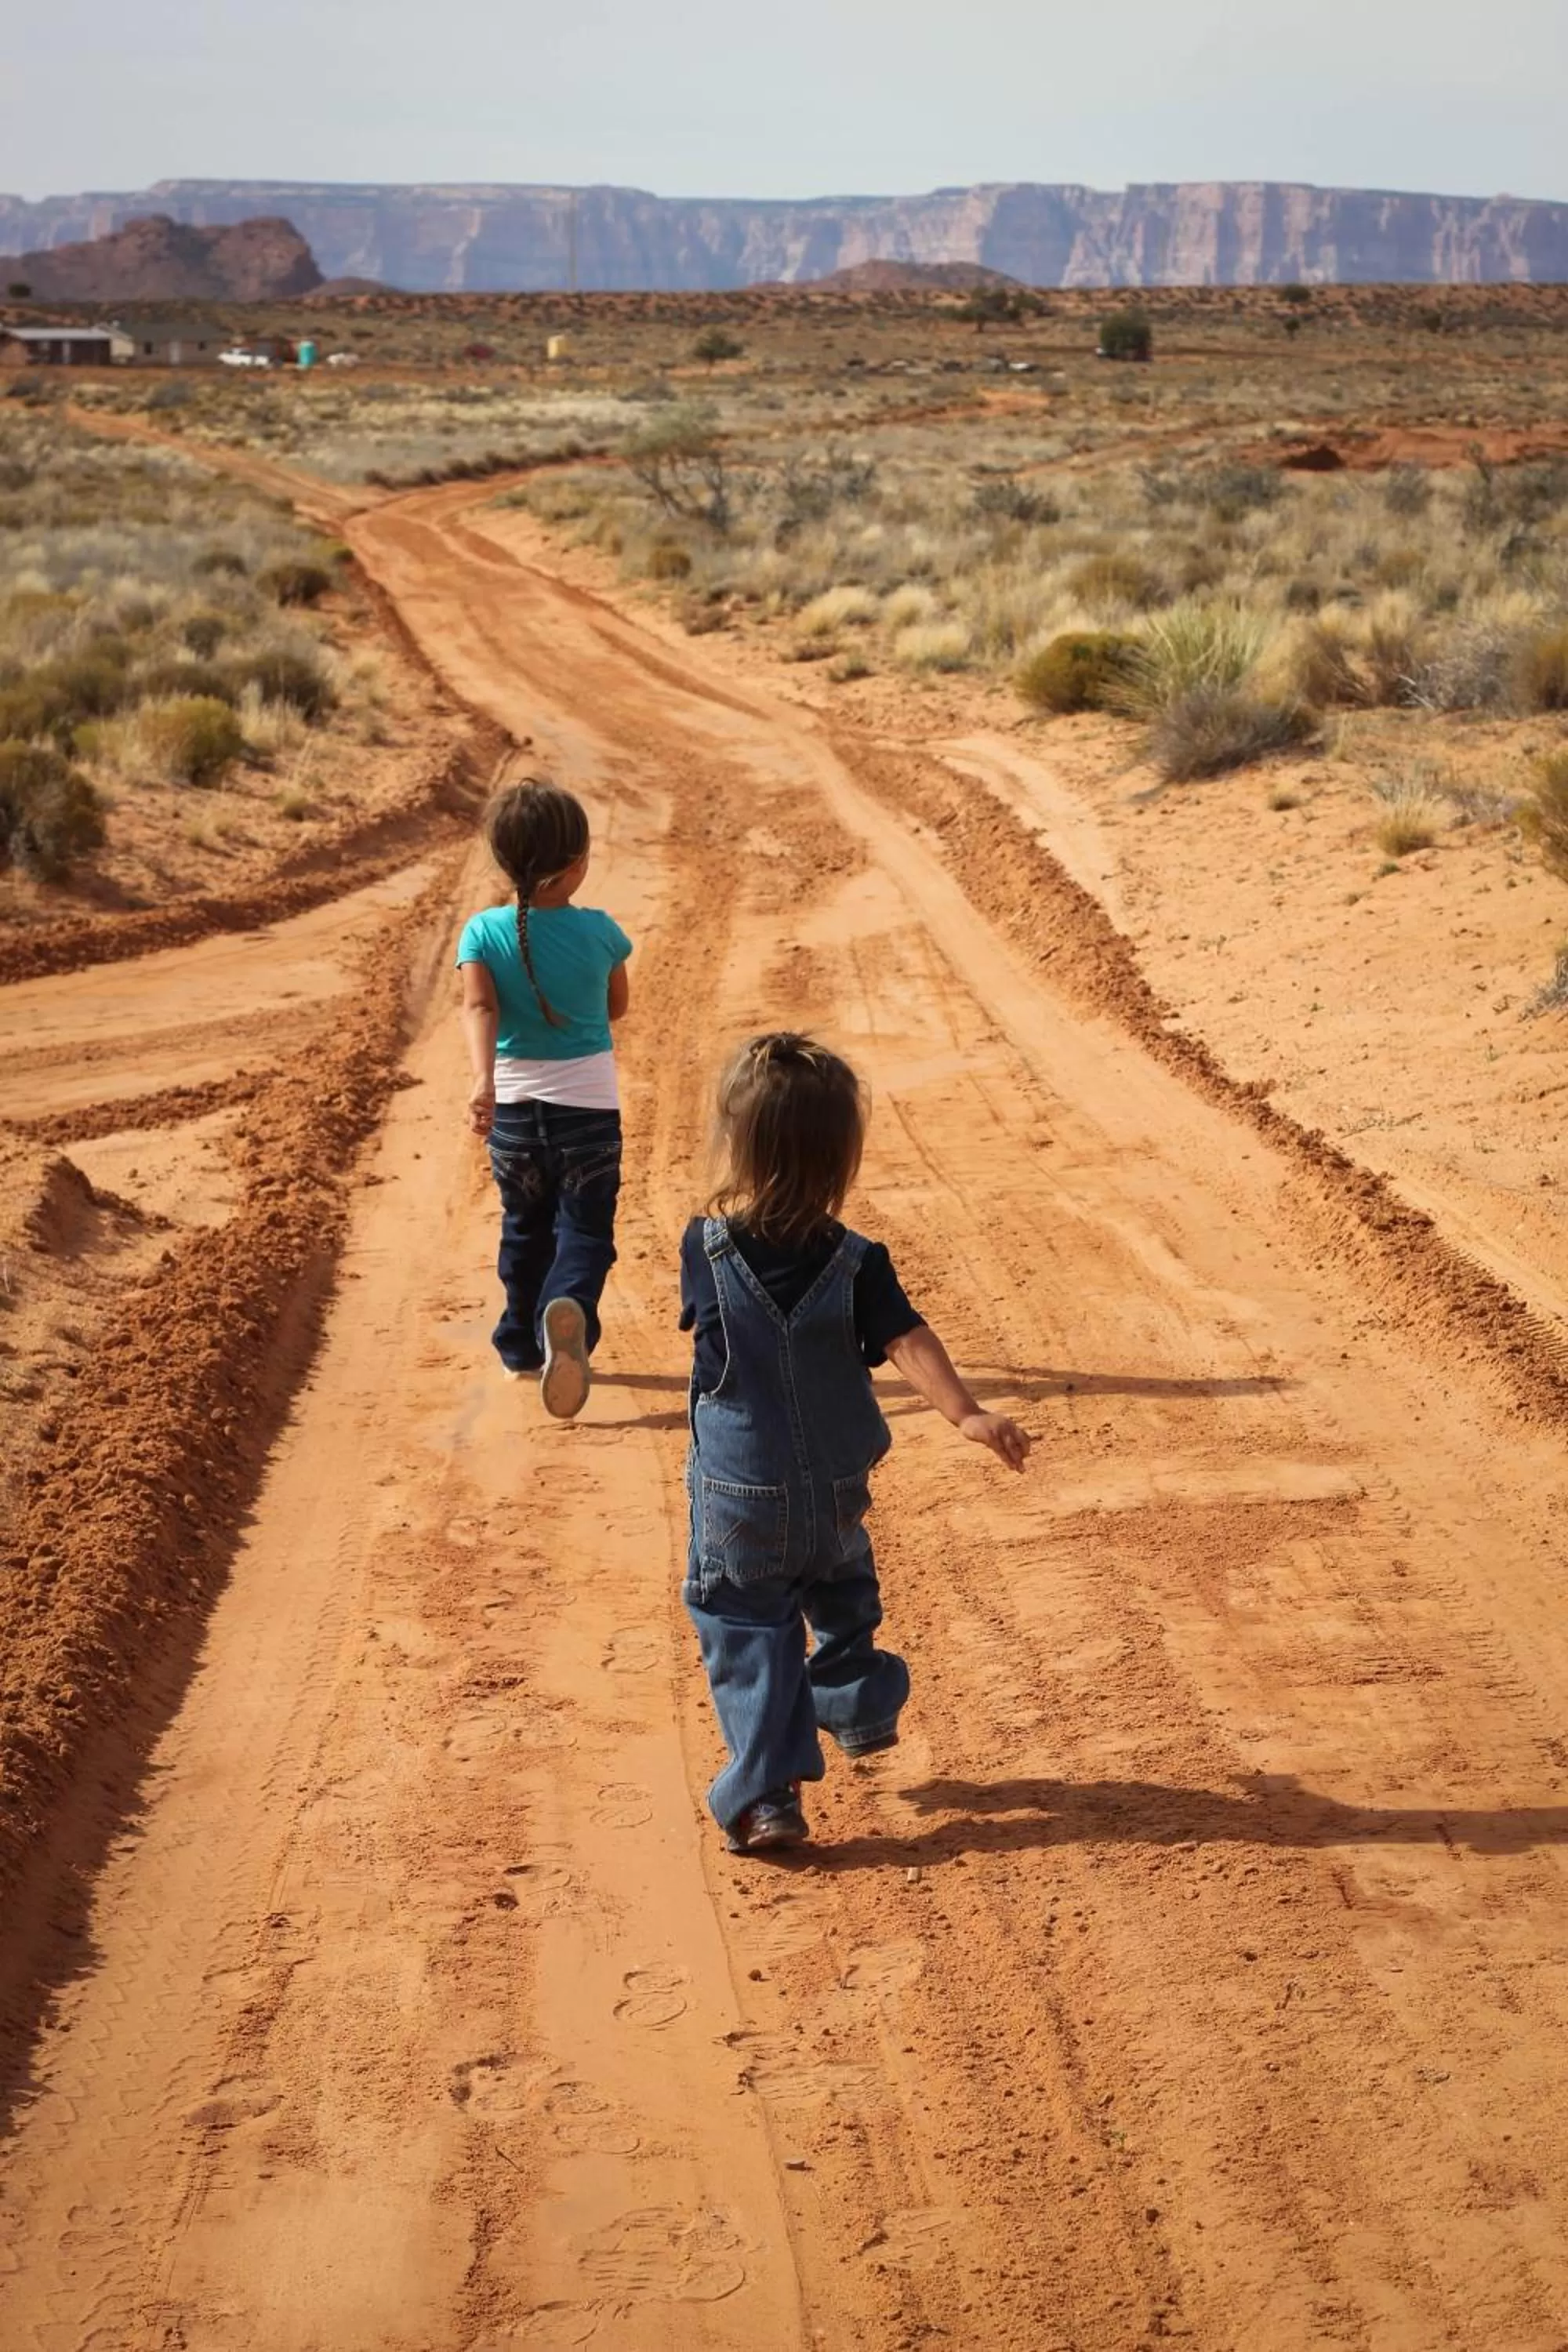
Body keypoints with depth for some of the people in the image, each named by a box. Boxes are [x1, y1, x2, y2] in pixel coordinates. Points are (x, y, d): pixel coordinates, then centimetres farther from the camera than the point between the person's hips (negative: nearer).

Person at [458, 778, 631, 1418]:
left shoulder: (483, 933, -8)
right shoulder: (600, 932, -8)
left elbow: (479, 1009, -23)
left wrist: (483, 1079, -32)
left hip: (513, 1106, 2)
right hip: (589, 1105, -2)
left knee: (524, 1228, 21)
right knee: (584, 1229, 3)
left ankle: (522, 1345, 31)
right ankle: (569, 1307, -28)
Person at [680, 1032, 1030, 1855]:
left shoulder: (704, 1249, -14)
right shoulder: (855, 1263, -14)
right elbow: (908, 1340, -25)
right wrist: (967, 1414, -30)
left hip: (738, 1503, -2)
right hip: (835, 1498, 2)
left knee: (746, 1635, 4)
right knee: (842, 1600, 29)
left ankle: (767, 1792, -5)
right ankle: (858, 1711, 47)